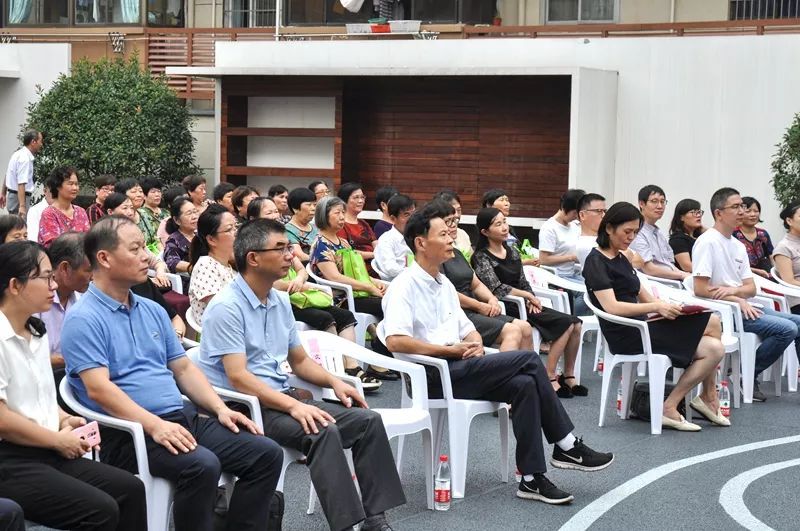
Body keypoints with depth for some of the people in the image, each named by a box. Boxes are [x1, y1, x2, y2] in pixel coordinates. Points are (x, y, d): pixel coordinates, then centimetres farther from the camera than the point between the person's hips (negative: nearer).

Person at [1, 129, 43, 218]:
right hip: (20, 197, -10)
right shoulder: (25, 158, -19)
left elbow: (8, 176, 22)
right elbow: (21, 184, -27)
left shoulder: (18, 154, 11)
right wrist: (22, 206, -31)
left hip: (12, 196, 10)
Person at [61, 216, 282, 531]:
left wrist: (220, 408, 4)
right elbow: (99, 389, -17)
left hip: (182, 416, 8)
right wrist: (155, 425, -27)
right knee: (201, 465, -34)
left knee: (266, 453, -6)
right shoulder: (83, 319, -7)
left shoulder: (152, 311, 19)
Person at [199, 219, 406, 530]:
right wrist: (293, 405, -28)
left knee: (368, 420, -6)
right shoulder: (227, 307, -14)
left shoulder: (280, 302, 13)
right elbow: (238, 378, -21)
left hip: (280, 397, 9)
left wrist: (334, 382, 3)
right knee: (323, 431, -31)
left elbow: (300, 361, 21)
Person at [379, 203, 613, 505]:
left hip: (456, 370, 8)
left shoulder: (444, 284, 19)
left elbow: (468, 330, 24)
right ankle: (566, 446, -6)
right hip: (432, 377, -8)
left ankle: (531, 478, -15)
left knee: (525, 385, -17)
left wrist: (475, 343, -1)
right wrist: (450, 350, -18)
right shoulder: (405, 286, -9)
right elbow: (394, 341, -22)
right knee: (529, 361, -17)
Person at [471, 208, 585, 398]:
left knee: (575, 323, -9)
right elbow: (496, 288, -17)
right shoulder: (481, 257, -7)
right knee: (566, 323, -21)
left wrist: (531, 300, -5)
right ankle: (550, 377, -17)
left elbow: (523, 282, 15)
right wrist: (527, 296, -10)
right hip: (507, 309, -7)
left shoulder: (511, 252, 15)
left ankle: (568, 376, 0)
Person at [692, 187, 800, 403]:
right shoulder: (707, 242, -11)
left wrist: (733, 290, -12)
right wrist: (738, 300, -15)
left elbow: (750, 287, 11)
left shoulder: (738, 246, 15)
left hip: (744, 306, 8)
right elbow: (700, 289, -17)